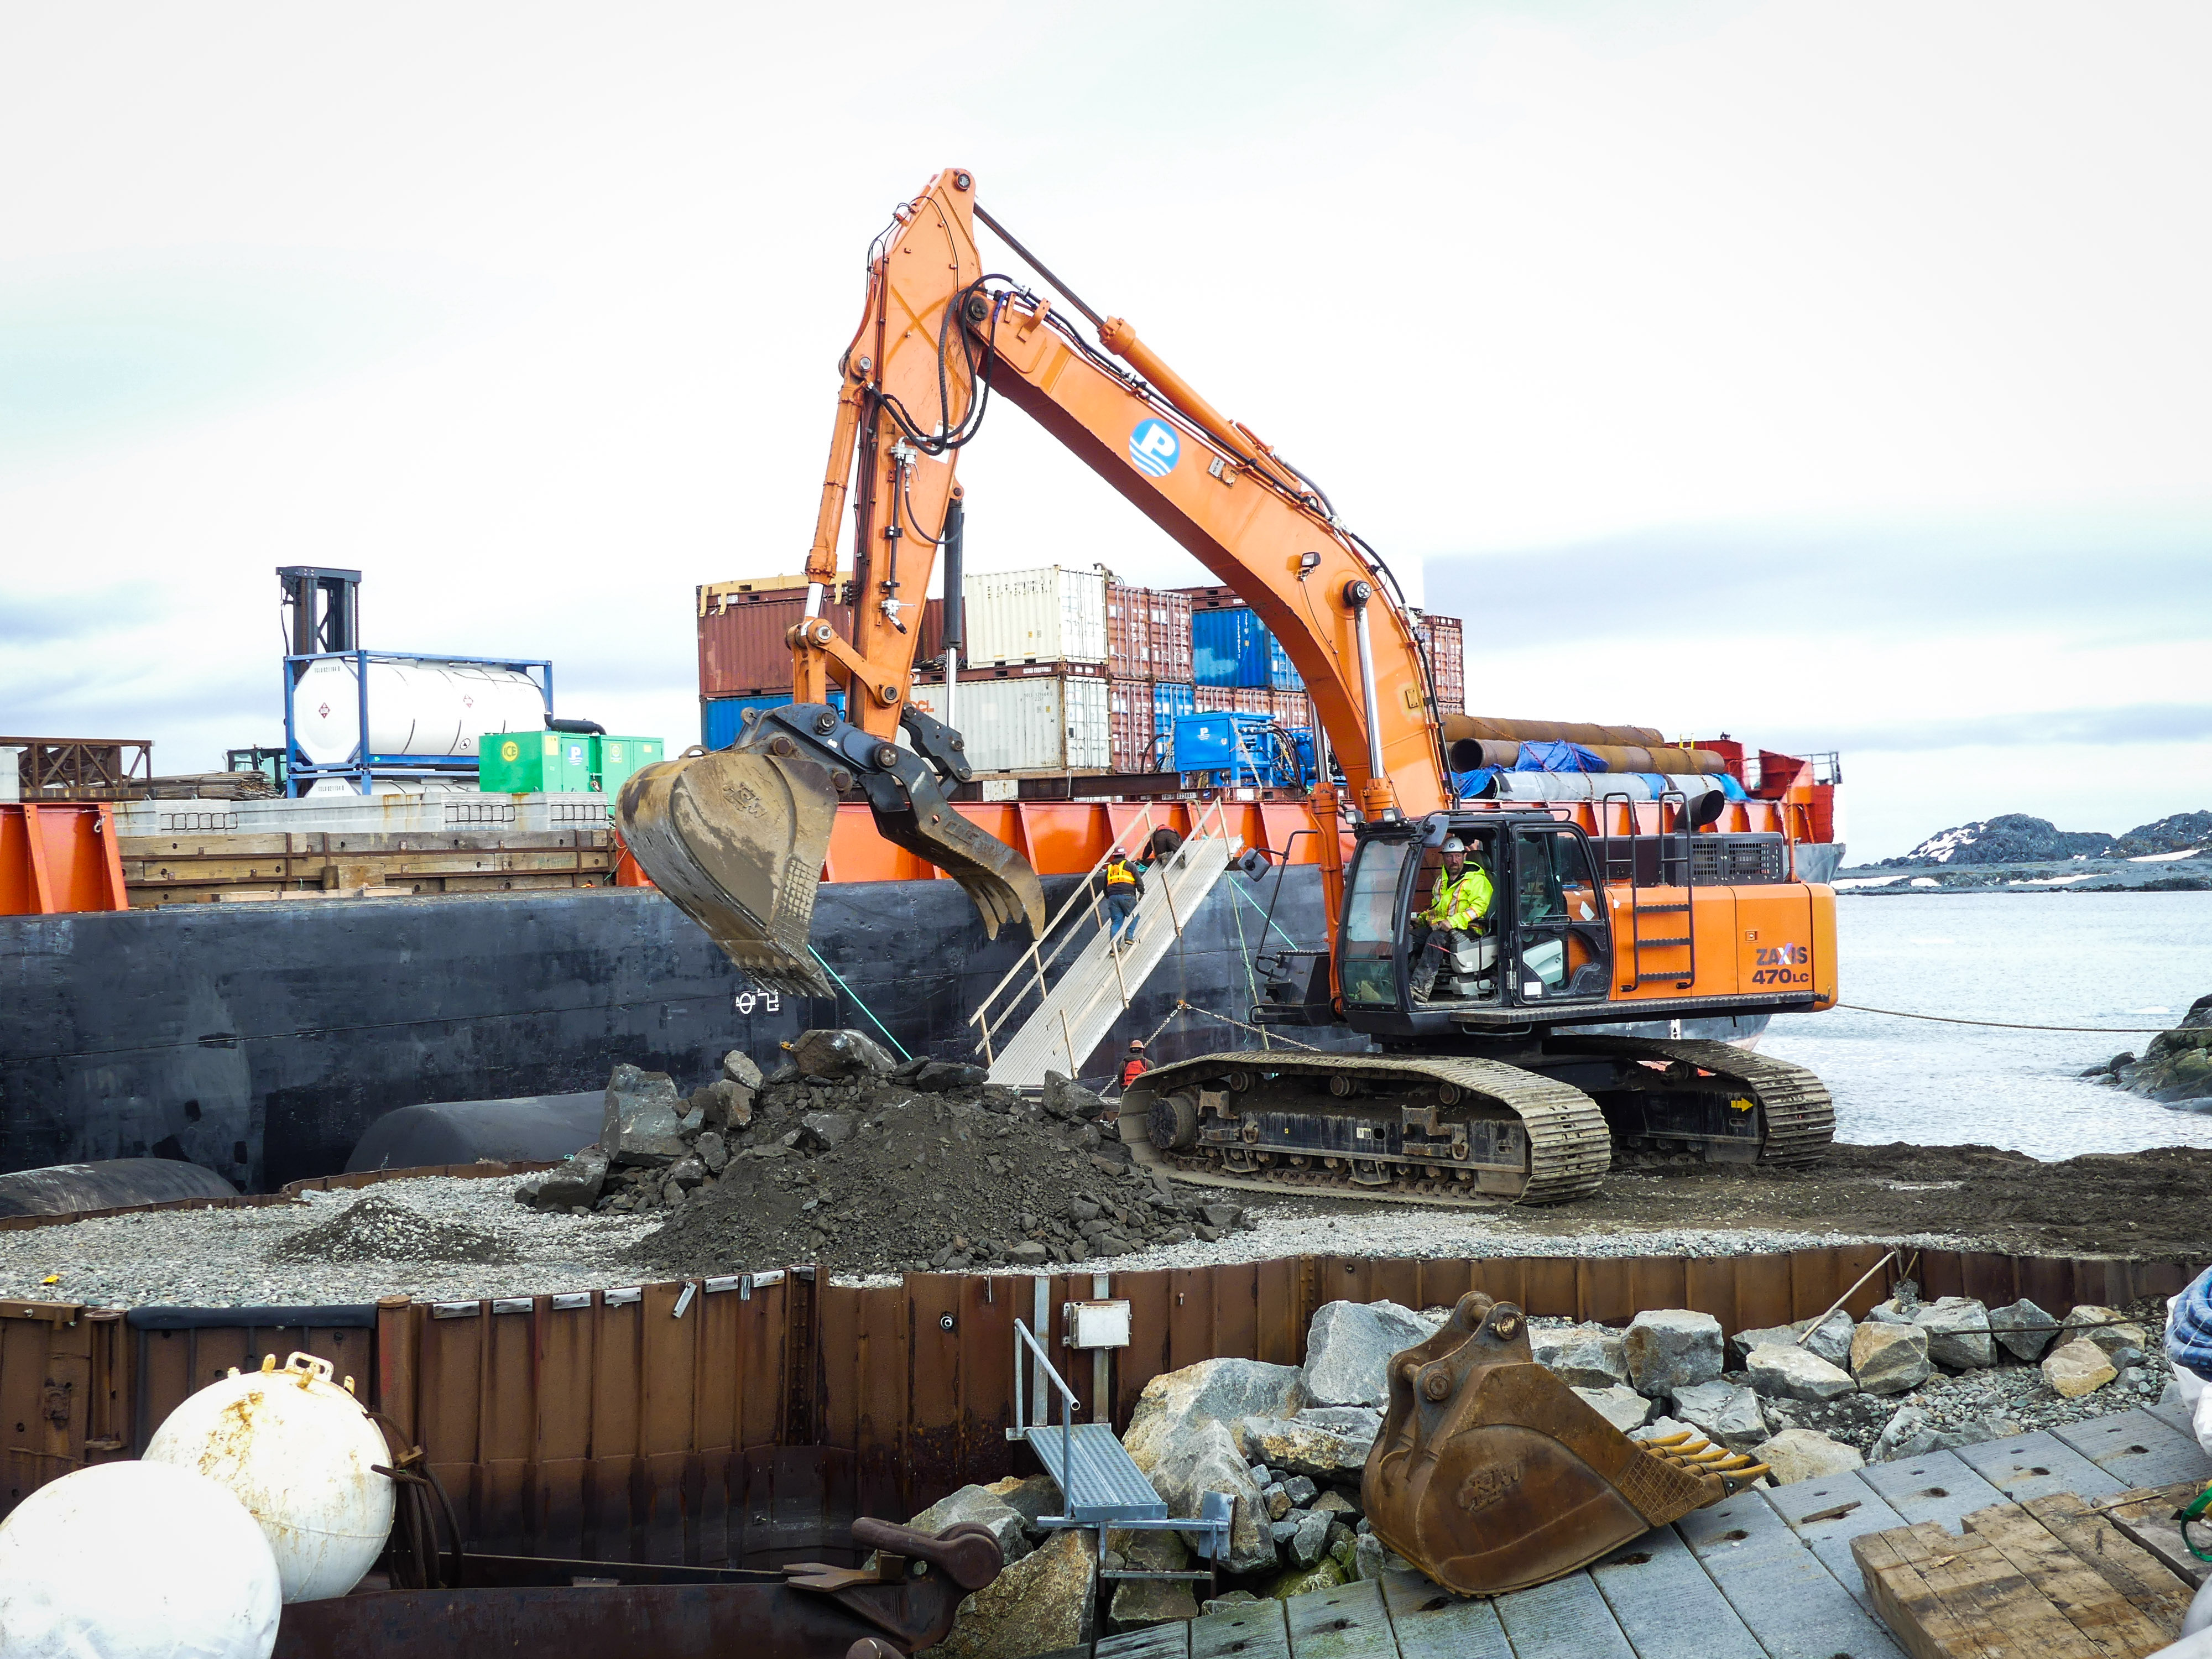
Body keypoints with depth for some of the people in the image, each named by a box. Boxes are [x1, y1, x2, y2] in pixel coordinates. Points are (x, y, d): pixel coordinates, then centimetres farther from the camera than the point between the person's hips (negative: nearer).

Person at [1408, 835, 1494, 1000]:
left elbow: (1479, 906, -11)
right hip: (1439, 926, 7)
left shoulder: (1476, 879, 2)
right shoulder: (1442, 880, 26)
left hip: (1467, 929, -7)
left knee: (1436, 938, -37)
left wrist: (1454, 921, -23)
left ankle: (1420, 988, -48)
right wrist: (1422, 918, 16)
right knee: (1411, 940, -22)